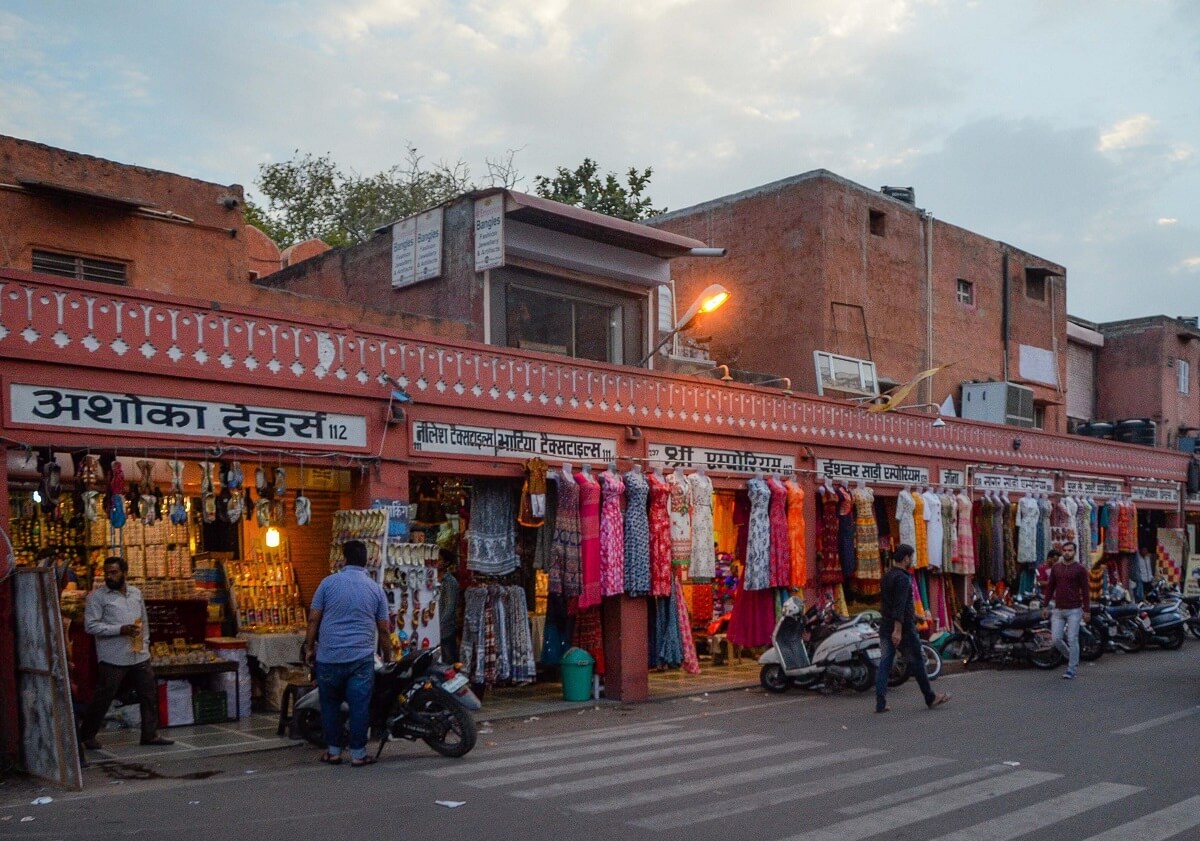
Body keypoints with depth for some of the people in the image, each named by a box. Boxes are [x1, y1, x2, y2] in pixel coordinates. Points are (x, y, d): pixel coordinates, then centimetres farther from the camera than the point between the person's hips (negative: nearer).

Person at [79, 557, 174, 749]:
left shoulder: (136, 593, 12)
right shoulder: (97, 596, -6)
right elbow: (90, 625, -14)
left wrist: (145, 641, 11)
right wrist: (121, 630, -20)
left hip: (140, 656, 5)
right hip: (113, 659, -5)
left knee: (149, 694, 6)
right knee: (103, 698, 2)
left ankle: (150, 734, 15)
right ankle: (87, 735, 19)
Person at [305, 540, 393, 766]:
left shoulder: (328, 583, 0)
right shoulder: (376, 589, 4)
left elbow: (313, 619, -1)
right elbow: (384, 630, 7)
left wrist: (310, 648, 9)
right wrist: (388, 659, 18)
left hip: (329, 656, 0)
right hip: (361, 658, 0)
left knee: (330, 705, 13)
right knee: (359, 705, 3)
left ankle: (333, 751, 19)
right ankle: (358, 753, 6)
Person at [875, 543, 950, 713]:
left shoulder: (886, 576, 14)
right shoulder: (902, 578, -15)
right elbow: (899, 606, -24)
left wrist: (913, 614, 35)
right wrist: (898, 630, -28)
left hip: (885, 626, 8)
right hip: (903, 628, -8)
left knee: (884, 664, 3)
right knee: (917, 662, 6)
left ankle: (880, 703, -2)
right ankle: (930, 699, 20)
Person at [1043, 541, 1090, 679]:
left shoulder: (1080, 569, -2)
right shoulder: (1056, 568, 9)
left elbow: (1085, 590, -4)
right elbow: (1050, 587, 14)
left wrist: (1087, 610, -8)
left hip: (1074, 610, -4)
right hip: (1058, 610, 4)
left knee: (1072, 640, -4)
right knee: (1056, 639, 0)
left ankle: (1071, 669, 5)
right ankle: (1071, 658, 25)